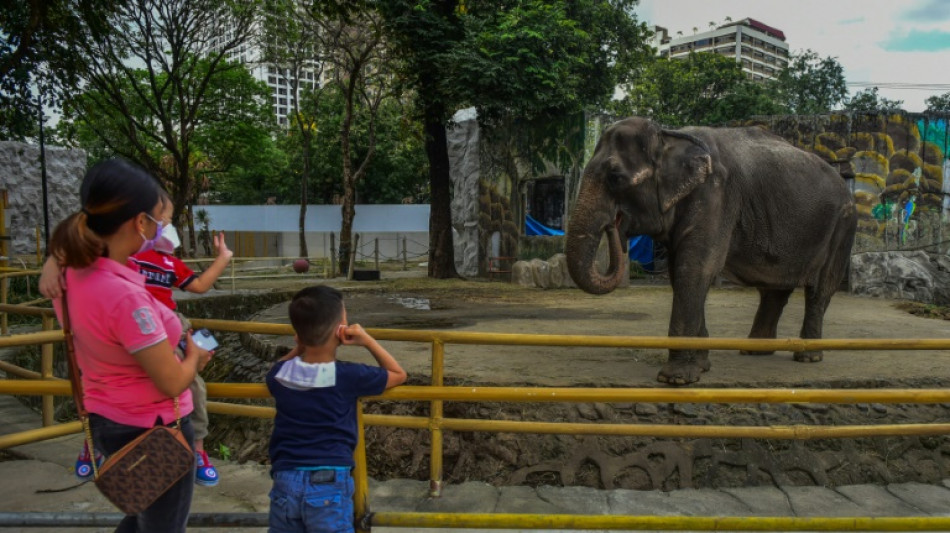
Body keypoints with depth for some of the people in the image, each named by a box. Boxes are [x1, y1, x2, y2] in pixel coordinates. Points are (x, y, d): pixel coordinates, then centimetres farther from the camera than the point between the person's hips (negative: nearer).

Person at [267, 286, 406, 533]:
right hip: (328, 483, -4)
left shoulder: (279, 375, 0)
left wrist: (298, 347, 13)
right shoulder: (348, 376, -11)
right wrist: (367, 340, 2)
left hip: (285, 481, 4)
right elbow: (398, 374, 4)